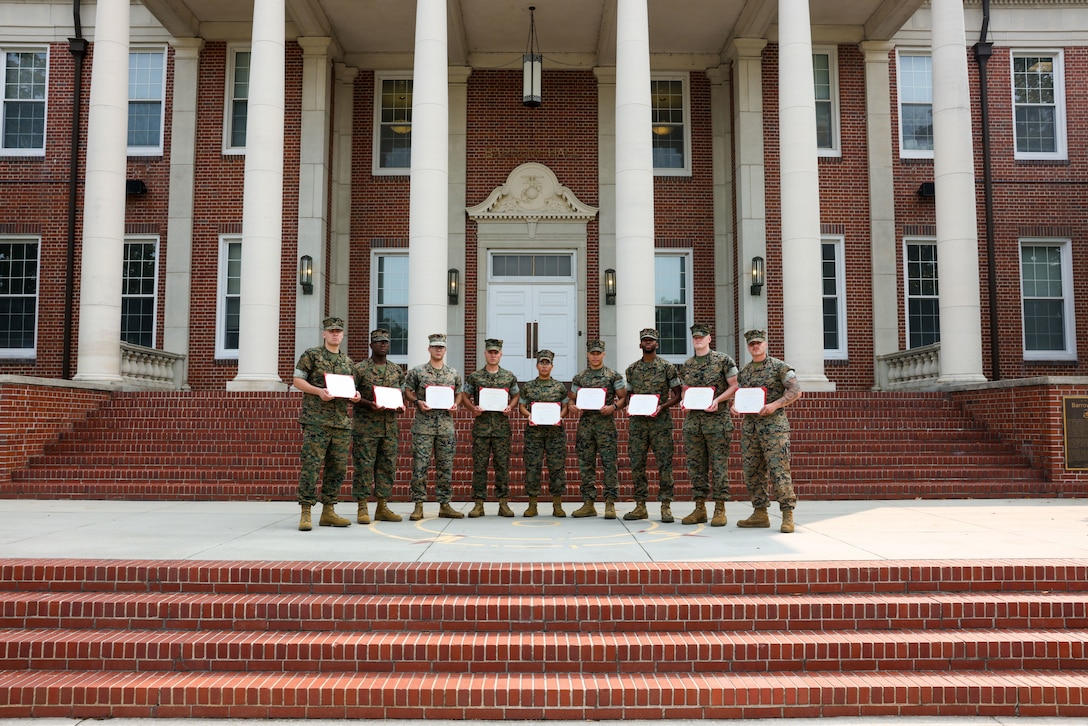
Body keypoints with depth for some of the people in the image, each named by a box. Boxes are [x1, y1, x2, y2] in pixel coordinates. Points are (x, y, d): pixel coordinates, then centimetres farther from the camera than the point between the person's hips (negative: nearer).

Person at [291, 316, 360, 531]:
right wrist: (319, 391, -16)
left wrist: (355, 395, 2)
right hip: (316, 420, -6)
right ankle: (305, 513, -5)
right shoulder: (311, 355, 3)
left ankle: (328, 512, 16)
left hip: (341, 421, 6)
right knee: (311, 465, -9)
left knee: (338, 467, 7)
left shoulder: (348, 362, 18)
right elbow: (297, 380, -2)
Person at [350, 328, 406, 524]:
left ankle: (383, 507, 15)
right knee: (364, 466, -4)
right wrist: (369, 404, -19)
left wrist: (400, 406, -1)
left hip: (390, 426, 5)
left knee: (388, 467, 7)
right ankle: (362, 509, 3)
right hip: (365, 426, -5)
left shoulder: (397, 371, 13)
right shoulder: (360, 369, -2)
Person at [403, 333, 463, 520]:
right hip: (423, 426, -3)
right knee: (420, 466, -4)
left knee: (445, 467, 6)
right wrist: (418, 402, -12)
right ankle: (418, 506, 4)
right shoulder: (417, 372, 1)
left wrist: (455, 404, -2)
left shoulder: (453, 373, 10)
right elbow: (408, 392, 6)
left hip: (446, 425, 3)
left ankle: (445, 506, 14)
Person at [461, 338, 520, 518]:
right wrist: (473, 408, -8)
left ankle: (503, 503, 9)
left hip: (502, 424, 1)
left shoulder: (509, 377, 9)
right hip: (481, 424, -1)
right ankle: (479, 503, 6)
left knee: (503, 464, 2)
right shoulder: (474, 377, 6)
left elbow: (515, 396, 16)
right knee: (479, 465, 0)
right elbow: (464, 396, 10)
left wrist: (510, 407, -3)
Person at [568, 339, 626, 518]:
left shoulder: (613, 376, 4)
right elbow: (572, 399, 18)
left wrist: (613, 407, -16)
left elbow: (623, 397, 2)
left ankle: (610, 504, -1)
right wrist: (572, 406, -4)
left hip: (605, 421, -3)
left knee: (609, 463, -5)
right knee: (586, 464, 5)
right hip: (585, 422, 4)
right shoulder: (579, 378, 13)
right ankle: (588, 504, 11)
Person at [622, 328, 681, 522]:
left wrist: (662, 406, -13)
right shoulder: (632, 369, 12)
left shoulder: (667, 367, 2)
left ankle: (666, 506, 3)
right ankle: (640, 506, 12)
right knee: (637, 464, 4)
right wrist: (629, 406, -3)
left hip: (661, 421, -3)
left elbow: (677, 394, 2)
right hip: (637, 421, 3)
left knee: (664, 464, -3)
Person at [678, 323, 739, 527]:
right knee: (695, 465, 6)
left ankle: (720, 510, 3)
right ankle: (699, 508, 13)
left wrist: (717, 400, -16)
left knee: (719, 464, -3)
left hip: (717, 418, -5)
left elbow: (734, 386, -3)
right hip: (692, 419, 5)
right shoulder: (686, 365, 13)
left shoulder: (723, 360, -1)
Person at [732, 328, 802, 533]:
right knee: (752, 471, 7)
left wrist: (775, 405, -17)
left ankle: (788, 515, -3)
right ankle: (760, 514, 15)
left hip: (774, 424, -6)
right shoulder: (744, 372, 16)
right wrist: (734, 405, -2)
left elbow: (795, 391, -7)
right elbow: (739, 394, 20)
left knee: (779, 470, -9)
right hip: (749, 426, 6)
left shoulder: (779, 366, -1)